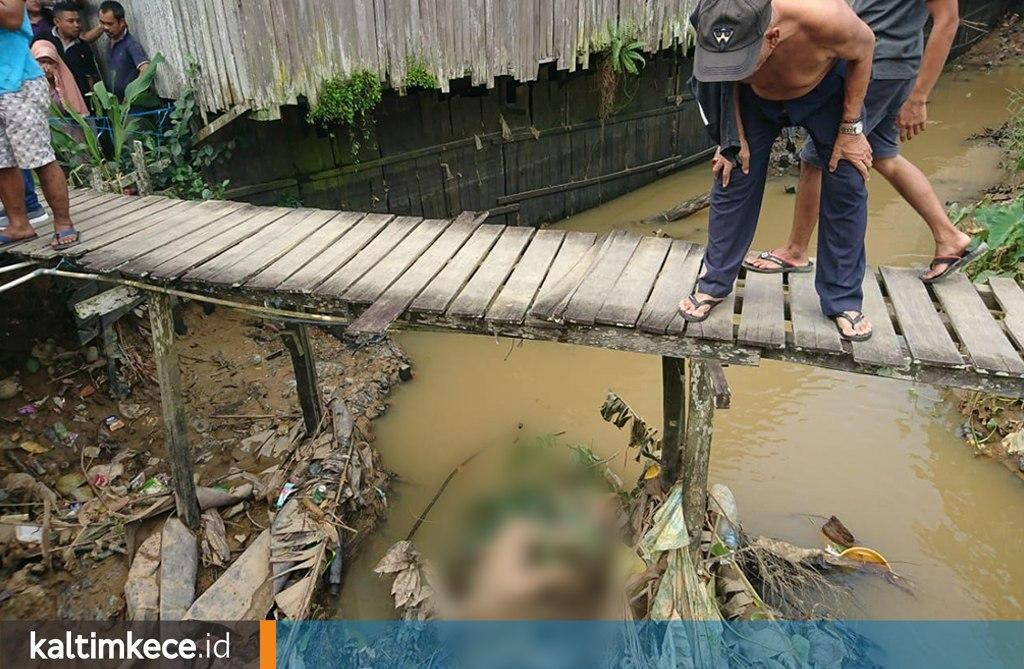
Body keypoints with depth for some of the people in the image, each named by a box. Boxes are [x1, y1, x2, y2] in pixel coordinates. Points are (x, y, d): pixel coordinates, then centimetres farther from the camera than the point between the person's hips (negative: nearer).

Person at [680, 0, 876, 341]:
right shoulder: (714, 32, -34)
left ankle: (842, 301, 7)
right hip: (757, 96, 2)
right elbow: (726, 80, -9)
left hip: (828, 89, -2)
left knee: (847, 188, -6)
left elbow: (864, 47, -20)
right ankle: (714, 284, 12)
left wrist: (851, 129, -17)